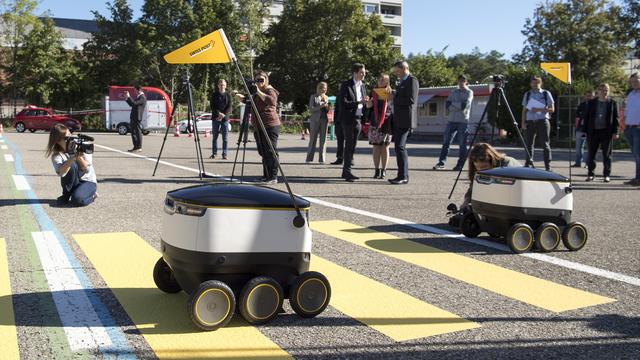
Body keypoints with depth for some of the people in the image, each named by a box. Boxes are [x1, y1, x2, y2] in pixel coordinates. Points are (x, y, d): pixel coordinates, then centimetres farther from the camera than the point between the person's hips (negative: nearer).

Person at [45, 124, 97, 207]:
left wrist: (79, 157, -32)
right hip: (71, 183, 2)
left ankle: (92, 195, 3)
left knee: (77, 200, -33)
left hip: (88, 181, -2)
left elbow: (87, 169, -16)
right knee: (71, 165, -29)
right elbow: (61, 172, -31)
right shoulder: (56, 155, -10)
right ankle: (66, 195, -9)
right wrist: (72, 157, -42)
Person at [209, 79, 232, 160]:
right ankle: (214, 153, 14)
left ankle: (224, 154, 0)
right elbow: (212, 106, 1)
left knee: (225, 137, -4)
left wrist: (223, 115, -13)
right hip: (215, 118, 1)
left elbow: (229, 107, 0)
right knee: (214, 136, 5)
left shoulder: (228, 95, 5)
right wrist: (219, 113, -13)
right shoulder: (214, 95, 6)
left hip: (225, 118, -1)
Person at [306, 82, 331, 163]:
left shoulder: (326, 97, 16)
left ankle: (321, 159, 2)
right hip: (315, 119, -4)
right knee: (313, 139, -3)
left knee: (323, 139, 0)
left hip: (324, 119, 4)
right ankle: (309, 158, 1)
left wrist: (327, 107, -3)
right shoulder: (313, 97, 4)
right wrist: (320, 106, -15)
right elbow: (311, 108, -5)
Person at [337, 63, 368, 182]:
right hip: (348, 120, -7)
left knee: (352, 146, 9)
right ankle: (347, 172, -6)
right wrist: (359, 102, -23)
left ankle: (346, 171, 15)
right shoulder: (346, 85, -7)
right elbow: (343, 103, -15)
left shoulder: (362, 85, 14)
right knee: (349, 146, -8)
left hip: (358, 120, 7)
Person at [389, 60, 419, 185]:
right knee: (399, 147, 10)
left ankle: (403, 177, -11)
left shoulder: (412, 81, -8)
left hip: (406, 120, -10)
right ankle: (403, 175, 15)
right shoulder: (403, 81, 22)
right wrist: (394, 97, 11)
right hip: (399, 121, 10)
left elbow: (411, 100, -18)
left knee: (400, 147, -14)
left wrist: (394, 98, -12)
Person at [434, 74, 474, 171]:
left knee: (462, 144, -1)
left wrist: (453, 104, -6)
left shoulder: (469, 92, 3)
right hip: (452, 120, 4)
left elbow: (465, 105, -13)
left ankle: (460, 165, 6)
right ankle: (441, 163, 4)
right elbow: (448, 106, 1)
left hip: (463, 121, -4)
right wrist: (459, 106, -11)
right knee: (446, 142, 0)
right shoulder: (453, 92, 14)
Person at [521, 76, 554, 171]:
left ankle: (548, 166, -4)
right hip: (530, 121, 3)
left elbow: (552, 109, 1)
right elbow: (524, 109, 14)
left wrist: (539, 110, -11)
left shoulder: (546, 94, 5)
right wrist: (523, 122, 4)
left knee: (545, 144, -5)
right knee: (529, 143, 2)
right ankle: (528, 164, 8)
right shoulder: (527, 94, 13)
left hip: (542, 121, -3)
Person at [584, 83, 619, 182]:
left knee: (607, 154, 3)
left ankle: (607, 175, 10)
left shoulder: (613, 103, 4)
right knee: (591, 154, 3)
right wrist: (586, 131, 1)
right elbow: (587, 117, 7)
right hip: (594, 131, 1)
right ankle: (590, 174, 10)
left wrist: (615, 131, -4)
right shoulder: (592, 102, 7)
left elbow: (616, 118, 3)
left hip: (607, 132, -1)